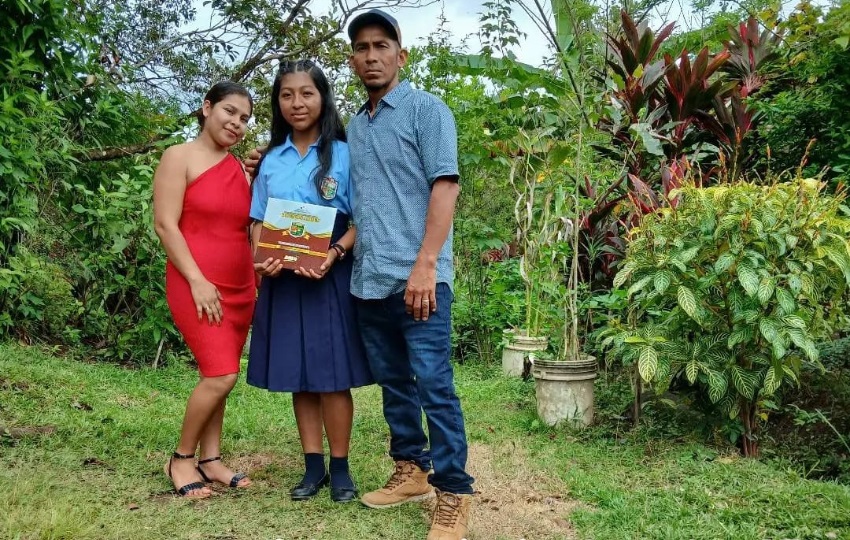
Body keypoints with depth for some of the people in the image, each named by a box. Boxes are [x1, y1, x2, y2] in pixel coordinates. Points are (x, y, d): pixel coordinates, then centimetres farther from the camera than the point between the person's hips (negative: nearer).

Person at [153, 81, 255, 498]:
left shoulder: (242, 170, 15)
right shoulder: (179, 157, -3)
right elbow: (165, 224, -10)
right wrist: (198, 280, -17)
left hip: (239, 286, 6)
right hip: (195, 284, -6)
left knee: (218, 375, 8)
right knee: (221, 374, -12)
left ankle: (210, 459, 18)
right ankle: (181, 459, 6)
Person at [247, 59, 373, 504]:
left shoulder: (343, 154, -2)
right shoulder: (271, 160, 11)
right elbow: (258, 221, 11)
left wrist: (334, 254, -21)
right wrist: (261, 258, -8)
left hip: (329, 276, -4)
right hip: (283, 278, 4)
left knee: (331, 373, -2)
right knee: (296, 374, 8)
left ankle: (340, 467, 11)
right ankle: (313, 465, 18)